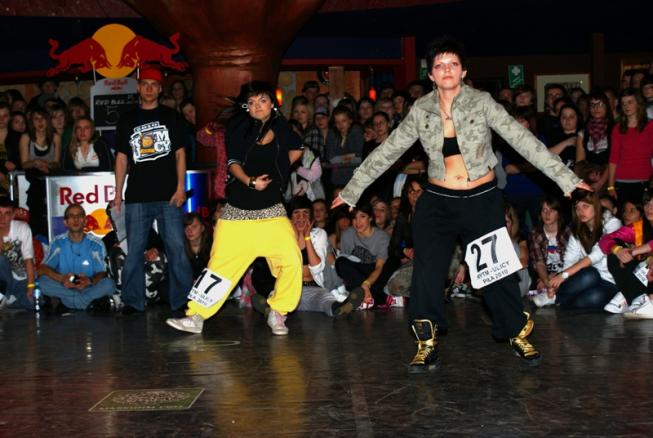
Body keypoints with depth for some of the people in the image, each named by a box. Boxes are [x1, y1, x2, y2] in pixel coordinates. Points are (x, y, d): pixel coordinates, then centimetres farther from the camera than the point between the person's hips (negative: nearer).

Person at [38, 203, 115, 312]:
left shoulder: (96, 244, -2)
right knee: (42, 281, -27)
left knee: (108, 284, -30)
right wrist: (61, 279, -29)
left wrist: (90, 281, -31)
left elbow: (102, 273, -7)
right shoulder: (58, 243, 1)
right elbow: (43, 268, -8)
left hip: (89, 288, -2)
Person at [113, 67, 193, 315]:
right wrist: (118, 194, 6)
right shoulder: (127, 120, 13)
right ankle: (133, 301, 11)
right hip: (137, 196, 1)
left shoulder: (171, 117, 10)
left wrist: (180, 188, -4)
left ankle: (182, 299, 3)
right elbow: (122, 158, 12)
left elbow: (180, 154, 7)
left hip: (168, 195, -1)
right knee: (134, 250, 3)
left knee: (176, 248, -3)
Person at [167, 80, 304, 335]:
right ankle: (196, 317, 2)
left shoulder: (281, 128, 5)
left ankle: (277, 314, 6)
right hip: (237, 211, -1)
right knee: (220, 264, -4)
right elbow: (233, 163, -6)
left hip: (272, 211, 1)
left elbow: (297, 151, 24)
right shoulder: (239, 128, 1)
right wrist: (249, 181, -25)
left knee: (292, 261, -12)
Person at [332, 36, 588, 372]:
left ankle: (518, 335, 22)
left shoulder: (481, 103, -7)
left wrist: (565, 177, -18)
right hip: (437, 202, 2)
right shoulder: (421, 111, -2)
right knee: (426, 274, -1)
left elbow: (522, 140, -12)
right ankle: (427, 344, 14)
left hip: (483, 200, -1)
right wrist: (352, 190, 3)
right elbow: (386, 152, 4)